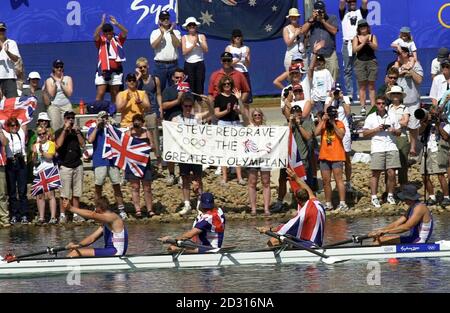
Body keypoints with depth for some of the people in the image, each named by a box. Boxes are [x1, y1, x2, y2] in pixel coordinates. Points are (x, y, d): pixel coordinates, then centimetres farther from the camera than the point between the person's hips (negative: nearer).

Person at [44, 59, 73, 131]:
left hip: (66, 106, 1)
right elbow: (51, 94, -4)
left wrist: (61, 82, -5)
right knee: (55, 126, -14)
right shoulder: (49, 80, 8)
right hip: (54, 106, -1)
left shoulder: (68, 79, 10)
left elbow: (69, 93, -2)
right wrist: (55, 82, -6)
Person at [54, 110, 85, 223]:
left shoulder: (77, 131, 14)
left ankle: (76, 214, 8)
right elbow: (59, 144, -16)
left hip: (77, 164, 4)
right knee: (65, 193, -8)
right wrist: (65, 129, -14)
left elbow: (83, 144, 1)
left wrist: (77, 132, -8)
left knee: (76, 192, 4)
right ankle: (62, 215, -4)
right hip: (65, 165, -4)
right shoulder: (59, 132, 2)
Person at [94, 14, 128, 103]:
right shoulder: (100, 40, 2)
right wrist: (102, 24, -28)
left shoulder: (117, 39, 6)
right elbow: (96, 35, -19)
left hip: (116, 70, 2)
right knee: (100, 93, -8)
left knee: (114, 94, 11)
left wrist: (116, 24, -22)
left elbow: (125, 32, -9)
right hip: (103, 70, -2)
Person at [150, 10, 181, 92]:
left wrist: (171, 33, -15)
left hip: (173, 64, 1)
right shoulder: (155, 33, 5)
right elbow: (154, 45, -10)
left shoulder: (176, 32, 9)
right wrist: (162, 34, -18)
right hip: (160, 64, -1)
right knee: (160, 89, 0)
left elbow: (178, 45, -7)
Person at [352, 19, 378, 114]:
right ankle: (363, 107, -3)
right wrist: (363, 43, -14)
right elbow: (355, 49, -4)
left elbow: (375, 47, -3)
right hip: (360, 62, 0)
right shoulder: (356, 38, 7)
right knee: (362, 86, -2)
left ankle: (373, 106, -3)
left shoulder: (372, 37, 8)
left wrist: (369, 42, -18)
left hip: (371, 61, 0)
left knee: (371, 86, -1)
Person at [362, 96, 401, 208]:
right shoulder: (371, 117, 9)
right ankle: (374, 197, 1)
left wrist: (394, 130, -4)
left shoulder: (392, 116, 15)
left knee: (391, 173, -4)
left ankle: (390, 196, 9)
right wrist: (376, 130, -7)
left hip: (391, 147, 2)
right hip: (377, 148, -2)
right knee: (375, 173, -4)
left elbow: (399, 132, 18)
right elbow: (364, 134, 6)